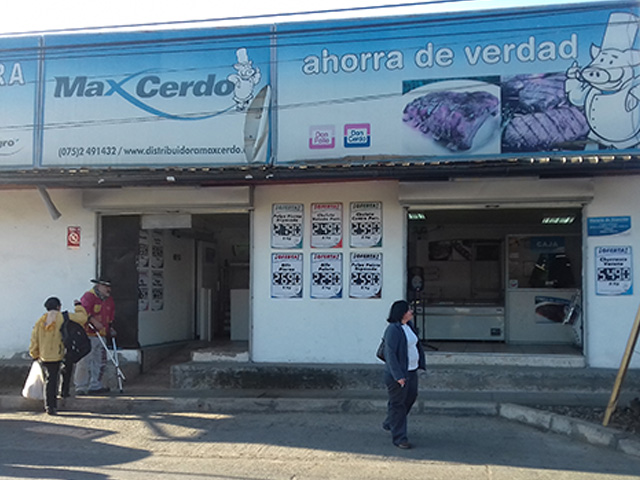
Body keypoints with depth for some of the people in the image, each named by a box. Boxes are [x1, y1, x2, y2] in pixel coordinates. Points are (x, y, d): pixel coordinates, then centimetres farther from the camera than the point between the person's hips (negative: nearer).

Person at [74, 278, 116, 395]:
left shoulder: (109, 300, 15)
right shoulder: (88, 297, -10)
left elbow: (111, 315, 27)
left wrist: (110, 327, 18)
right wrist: (94, 321, -29)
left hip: (100, 335, 8)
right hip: (87, 334, -8)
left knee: (100, 361, 11)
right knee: (85, 361, -8)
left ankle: (95, 386, 21)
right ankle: (81, 388, -1)